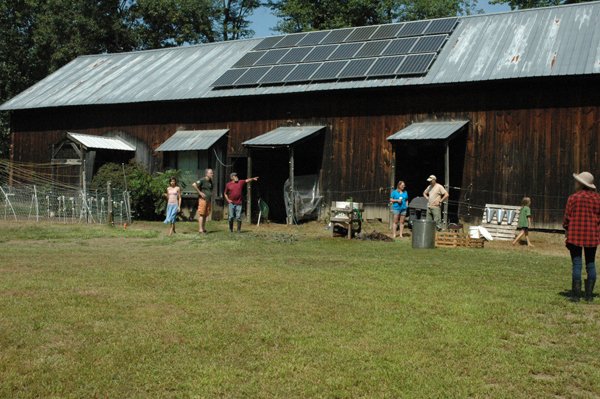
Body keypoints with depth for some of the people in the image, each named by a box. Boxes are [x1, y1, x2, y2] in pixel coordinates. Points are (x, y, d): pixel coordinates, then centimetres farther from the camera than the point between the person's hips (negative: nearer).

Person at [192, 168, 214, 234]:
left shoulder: (210, 181, 15)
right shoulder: (202, 180, -10)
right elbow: (193, 185, -21)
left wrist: (211, 194, 13)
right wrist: (200, 192, -18)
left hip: (208, 200, 8)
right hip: (203, 199, -8)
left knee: (205, 215, 10)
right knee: (201, 214, -7)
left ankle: (203, 228, 16)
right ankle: (200, 229, -9)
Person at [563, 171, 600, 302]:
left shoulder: (573, 198, -8)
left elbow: (567, 217, -4)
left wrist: (566, 229, 12)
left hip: (575, 234, -3)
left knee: (576, 265, -1)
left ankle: (576, 295, -2)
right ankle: (589, 295, 11)